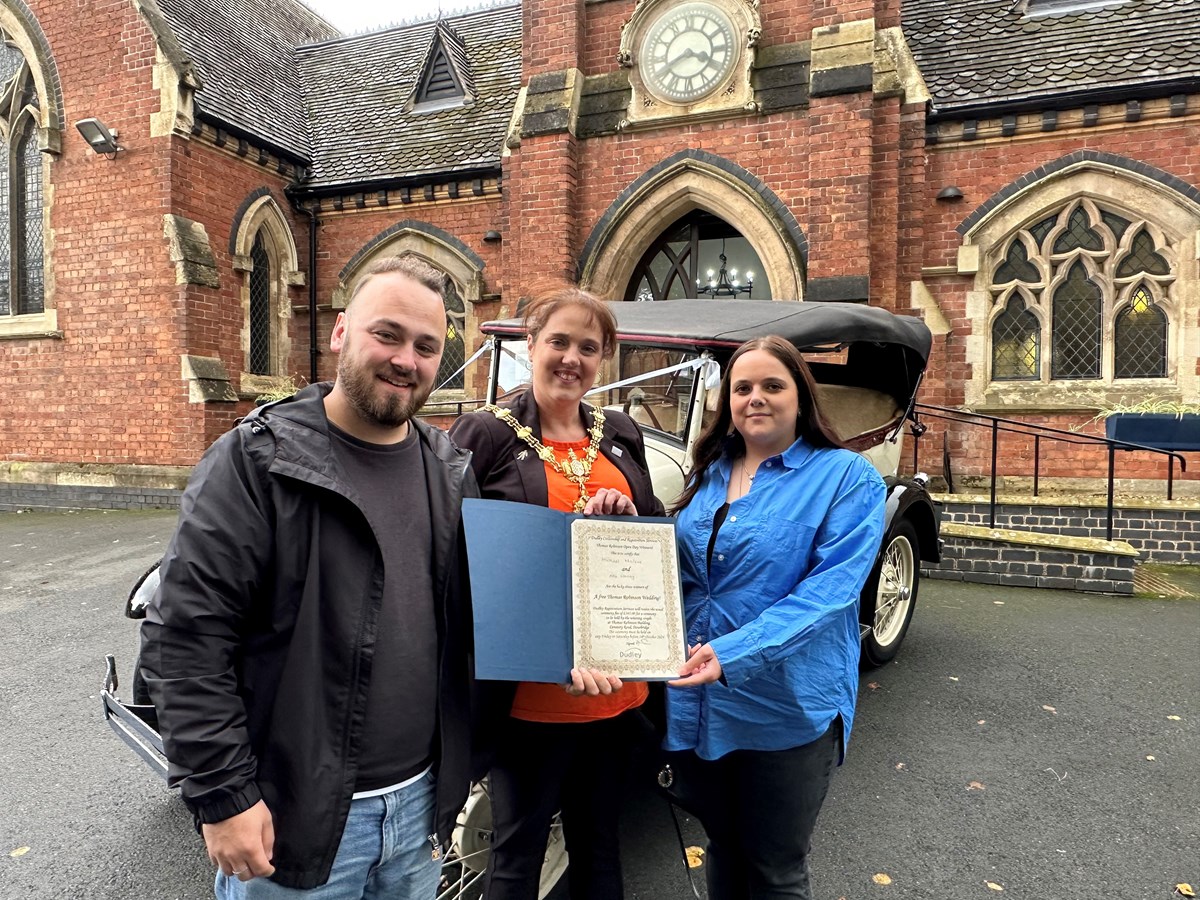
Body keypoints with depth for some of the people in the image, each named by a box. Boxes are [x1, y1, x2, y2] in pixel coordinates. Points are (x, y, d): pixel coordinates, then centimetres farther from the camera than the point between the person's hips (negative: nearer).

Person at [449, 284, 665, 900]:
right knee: (518, 847, 13)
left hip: (615, 684, 5)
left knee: (598, 838, 23)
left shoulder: (622, 435, 8)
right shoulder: (486, 435, -8)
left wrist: (628, 520, -8)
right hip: (530, 691, -4)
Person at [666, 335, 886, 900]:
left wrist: (734, 653, -30)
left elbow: (829, 589, -20)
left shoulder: (847, 477, -10)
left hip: (786, 710, -5)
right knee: (723, 849, 23)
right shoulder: (709, 473, 7)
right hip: (699, 702, 5)